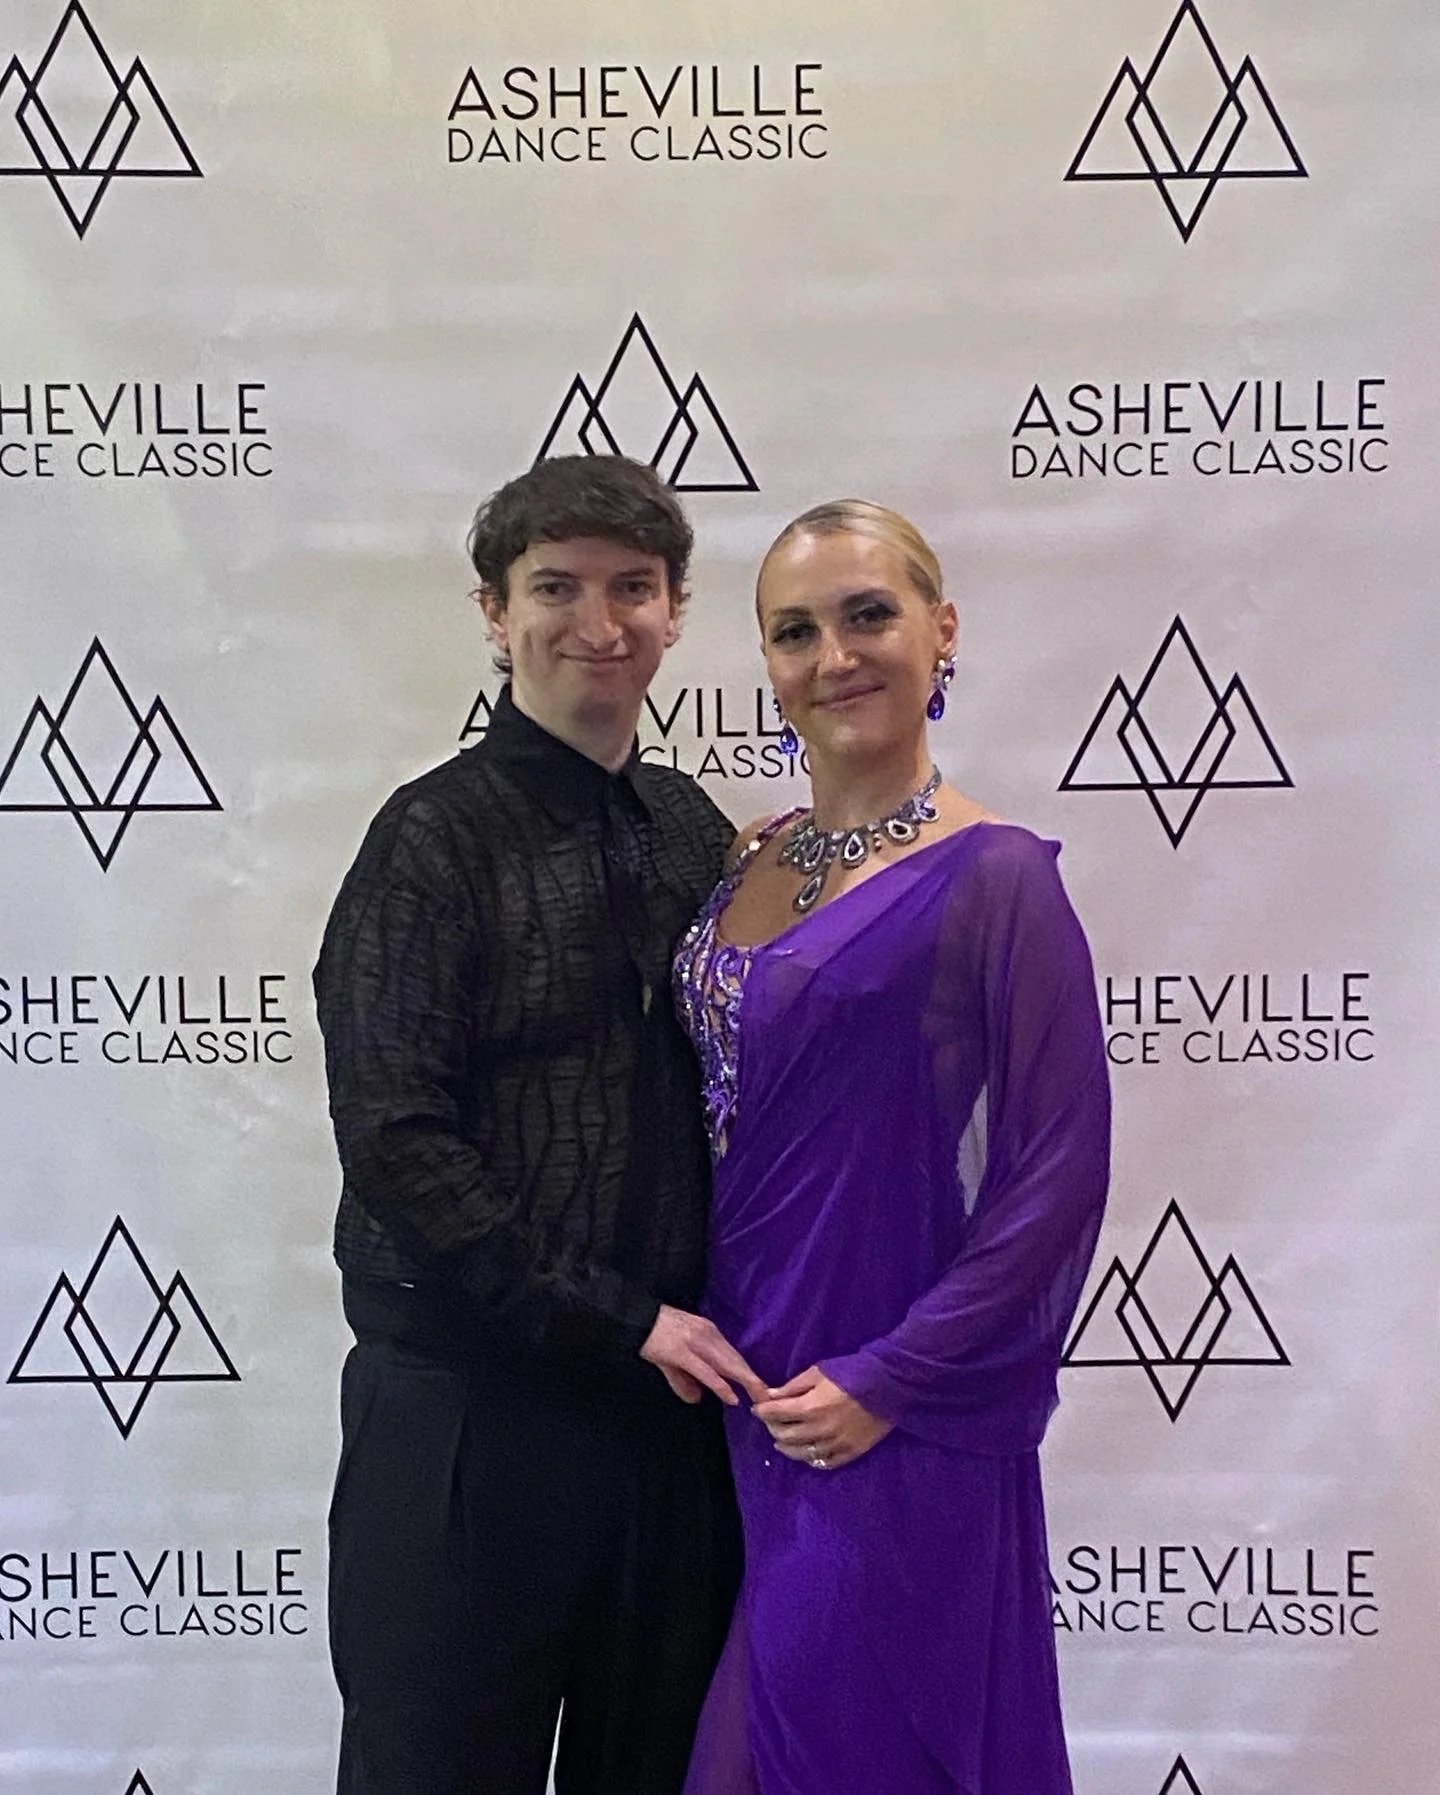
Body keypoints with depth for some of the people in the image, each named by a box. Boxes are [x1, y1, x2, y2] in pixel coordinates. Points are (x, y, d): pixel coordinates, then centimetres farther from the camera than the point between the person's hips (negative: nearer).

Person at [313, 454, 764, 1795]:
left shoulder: (693, 827, 8)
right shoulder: (440, 834, -9)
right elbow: (394, 1140, -15)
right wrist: (619, 1319, -15)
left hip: (669, 1388, 5)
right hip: (472, 1401, -5)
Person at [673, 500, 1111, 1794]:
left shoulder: (995, 880, -13)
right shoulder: (748, 864, 7)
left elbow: (1057, 1174, -15)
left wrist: (887, 1382, -15)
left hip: (890, 1434, -6)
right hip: (743, 1404, 6)